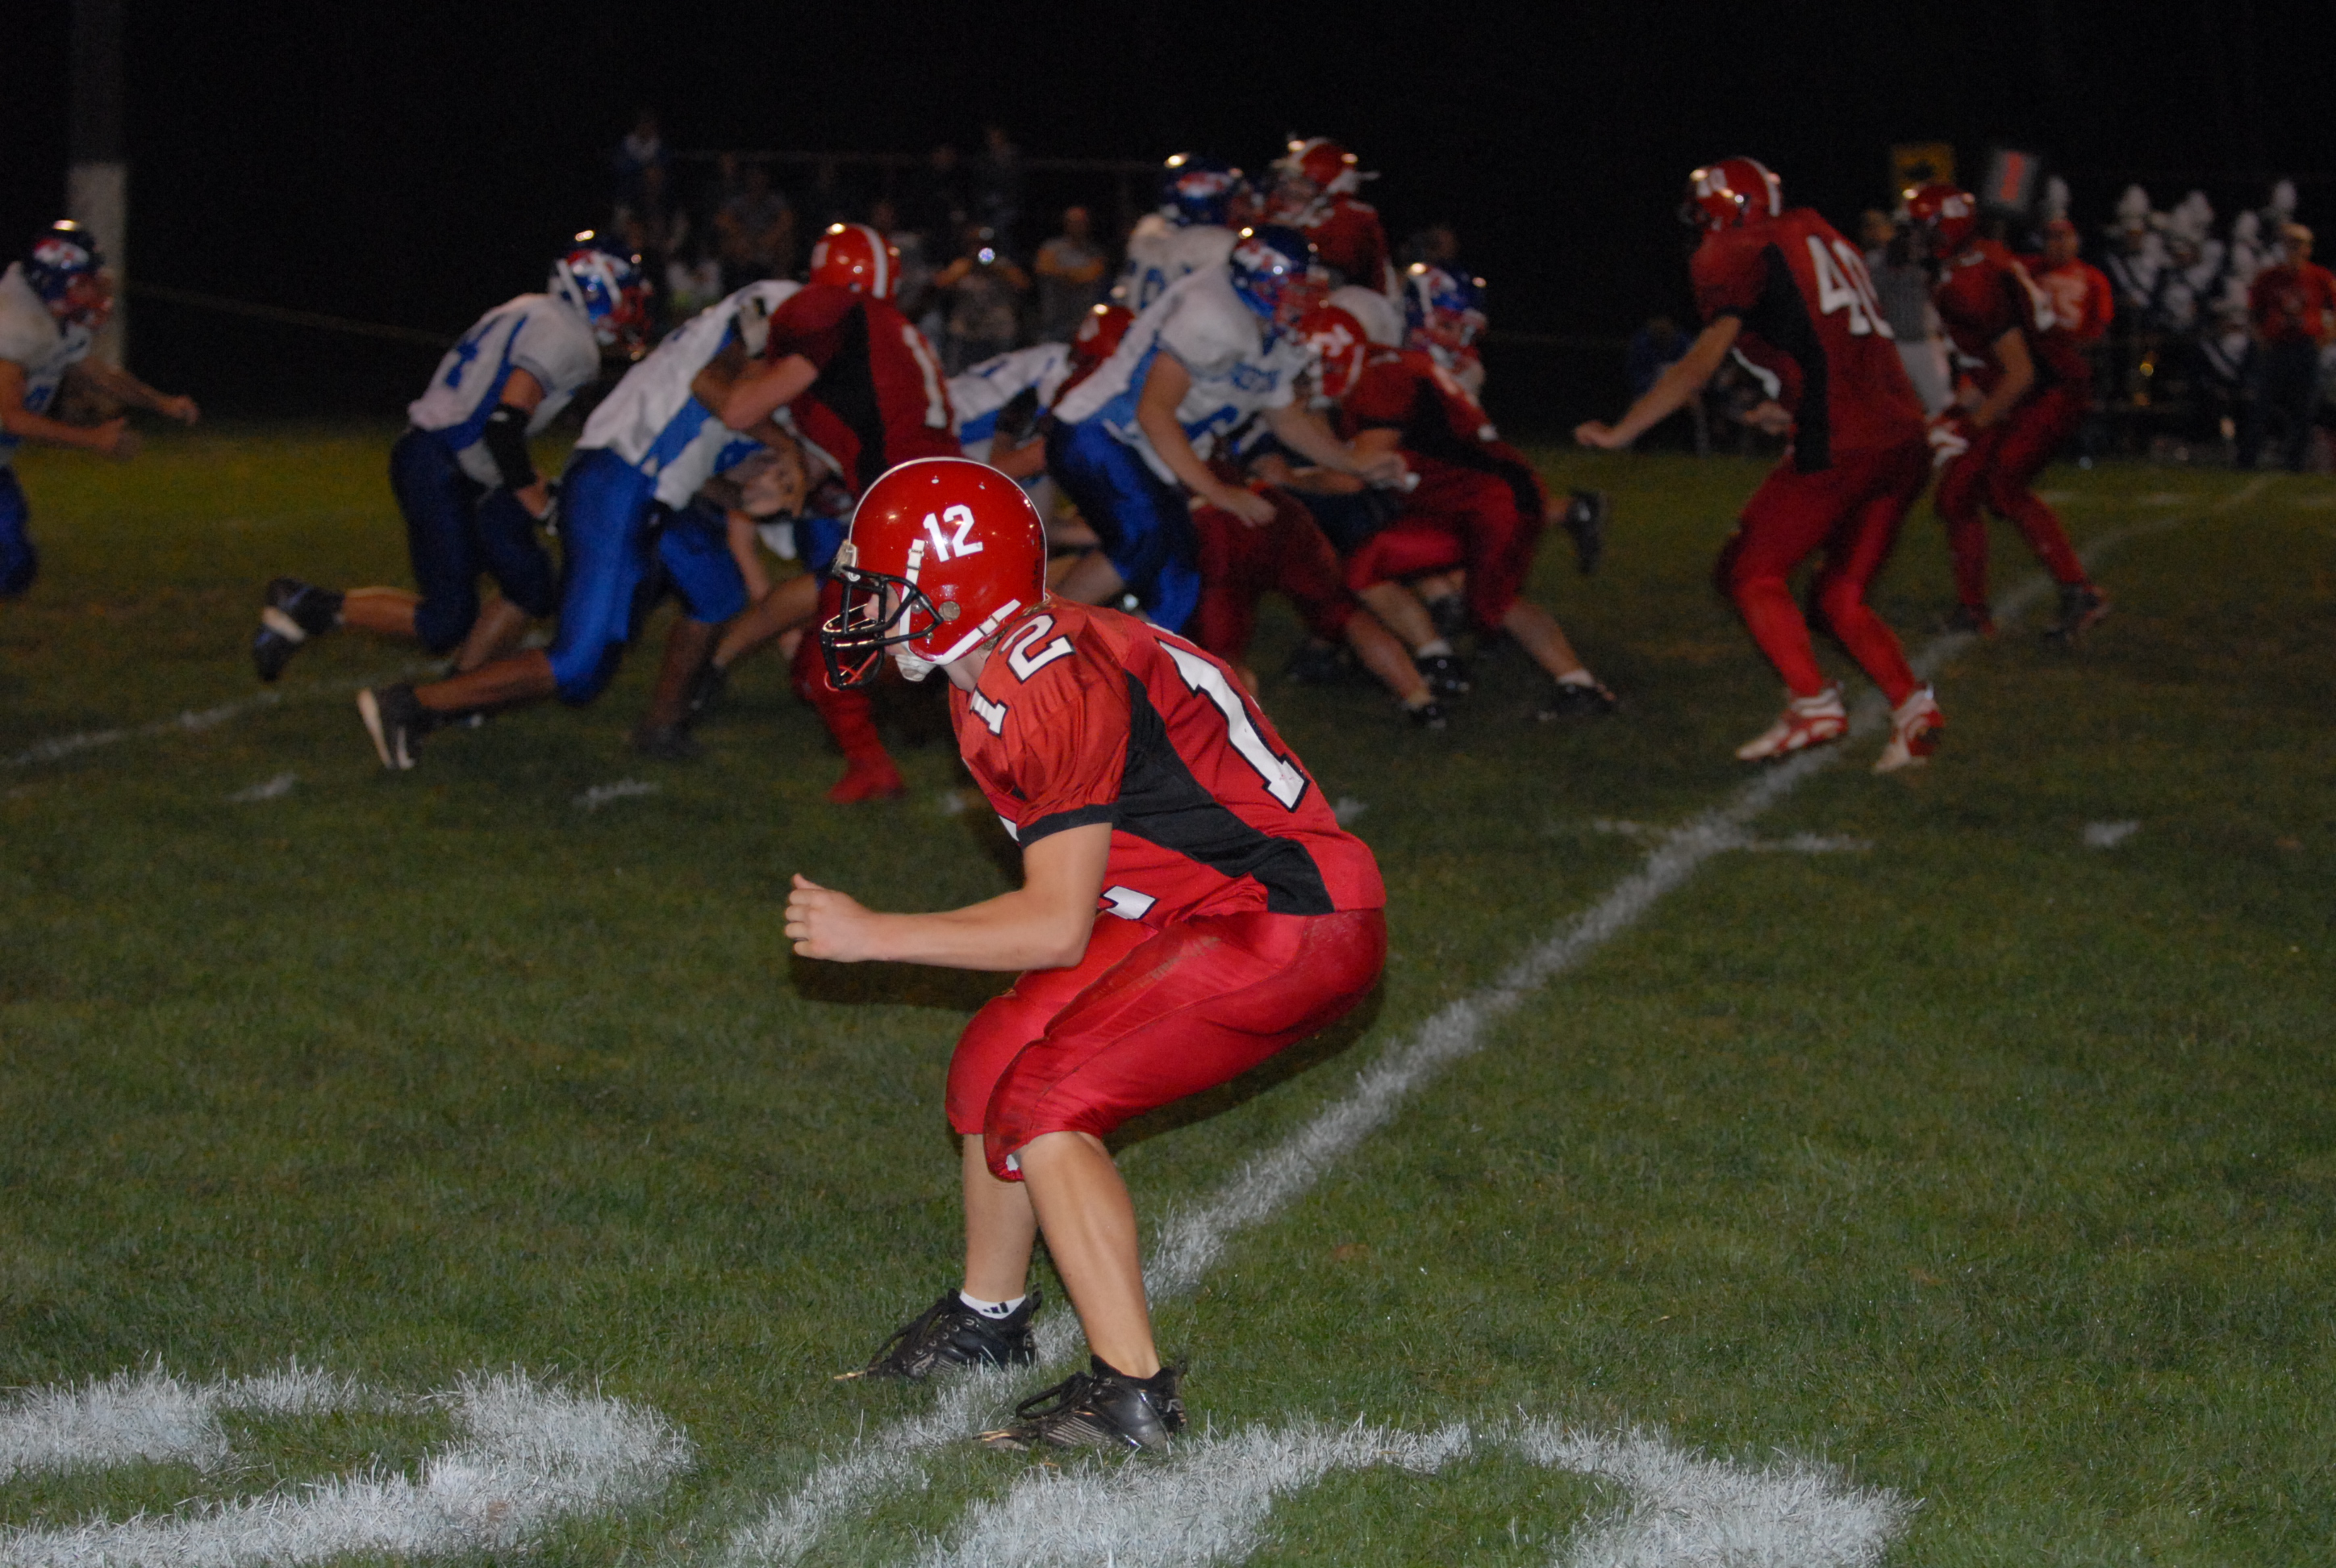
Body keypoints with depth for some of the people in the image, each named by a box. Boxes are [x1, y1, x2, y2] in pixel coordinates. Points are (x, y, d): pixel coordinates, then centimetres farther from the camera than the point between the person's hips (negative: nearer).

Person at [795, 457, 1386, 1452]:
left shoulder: (1058, 693, -25)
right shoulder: (999, 671, 5)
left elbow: (1056, 927, -22)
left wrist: (871, 936, -17)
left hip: (1299, 931, -10)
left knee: (1044, 1101, -15)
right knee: (997, 1054, 13)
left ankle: (1131, 1394, -11)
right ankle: (988, 1319, 33)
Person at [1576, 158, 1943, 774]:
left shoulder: (1739, 257, 0)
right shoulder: (1821, 239, 23)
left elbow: (1701, 365, -6)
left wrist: (1619, 433, 0)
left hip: (1841, 446, -8)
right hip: (1906, 440, 8)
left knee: (1752, 572, 7)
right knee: (1841, 594, 16)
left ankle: (1813, 703, -5)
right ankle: (1910, 706, 0)